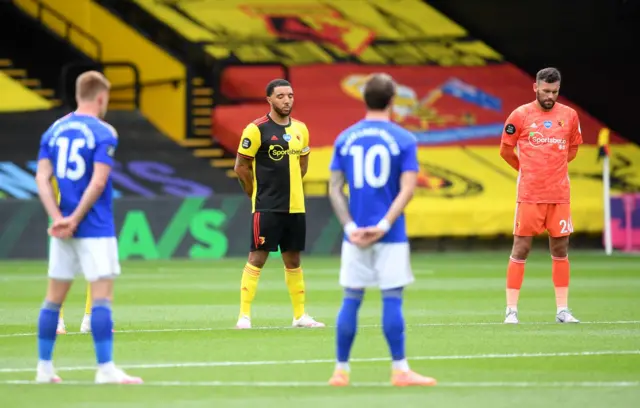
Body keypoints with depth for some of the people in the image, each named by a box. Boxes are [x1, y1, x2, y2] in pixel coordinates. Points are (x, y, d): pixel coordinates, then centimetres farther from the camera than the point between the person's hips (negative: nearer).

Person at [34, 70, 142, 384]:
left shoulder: (54, 131, 10)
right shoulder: (104, 134, -8)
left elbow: (42, 178, 2)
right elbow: (98, 182, -17)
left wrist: (58, 217, -5)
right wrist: (75, 219, -12)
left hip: (63, 229, 6)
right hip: (95, 229, -6)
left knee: (54, 298, 11)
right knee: (102, 296, -6)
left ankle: (44, 367, 15)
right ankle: (105, 369, -9)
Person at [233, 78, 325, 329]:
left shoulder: (300, 129, 9)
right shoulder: (256, 129, -9)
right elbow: (241, 166, -5)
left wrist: (290, 189, 14)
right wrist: (258, 196, 1)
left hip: (295, 207, 6)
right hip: (266, 208, -6)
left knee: (293, 260, 12)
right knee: (257, 258, -7)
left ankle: (300, 315, 18)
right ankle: (244, 315, -4)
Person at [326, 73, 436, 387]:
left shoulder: (345, 139, 6)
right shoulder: (403, 139, -2)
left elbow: (335, 189, 1)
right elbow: (407, 188, -11)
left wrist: (351, 227, -4)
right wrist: (384, 225, -13)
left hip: (356, 235, 3)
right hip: (390, 237, -3)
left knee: (351, 299, 7)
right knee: (392, 299, -1)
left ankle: (341, 370, 10)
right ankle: (400, 370, -1)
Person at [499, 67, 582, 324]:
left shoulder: (569, 115, 6)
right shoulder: (520, 115, -3)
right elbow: (506, 150, 7)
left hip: (559, 195, 3)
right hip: (529, 195, -3)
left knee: (560, 250, 5)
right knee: (520, 250, -1)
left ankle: (562, 310, 11)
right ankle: (511, 310, 2)